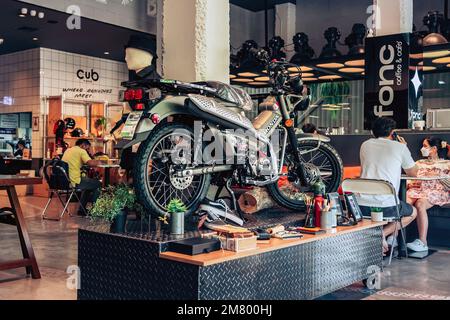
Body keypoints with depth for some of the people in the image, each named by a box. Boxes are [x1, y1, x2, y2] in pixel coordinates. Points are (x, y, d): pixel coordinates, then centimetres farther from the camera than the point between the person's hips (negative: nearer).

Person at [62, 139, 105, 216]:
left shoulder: (68, 150, 19)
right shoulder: (81, 151, -6)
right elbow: (90, 162, -20)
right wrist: (98, 162, 1)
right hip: (74, 182, -9)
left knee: (88, 184, 31)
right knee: (98, 184, 9)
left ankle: (82, 210, 30)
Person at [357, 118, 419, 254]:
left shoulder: (365, 145, 11)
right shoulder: (400, 147, 2)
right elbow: (413, 173, 16)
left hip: (362, 206, 4)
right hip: (386, 207, -4)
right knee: (413, 212, 27)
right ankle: (383, 233, 2)